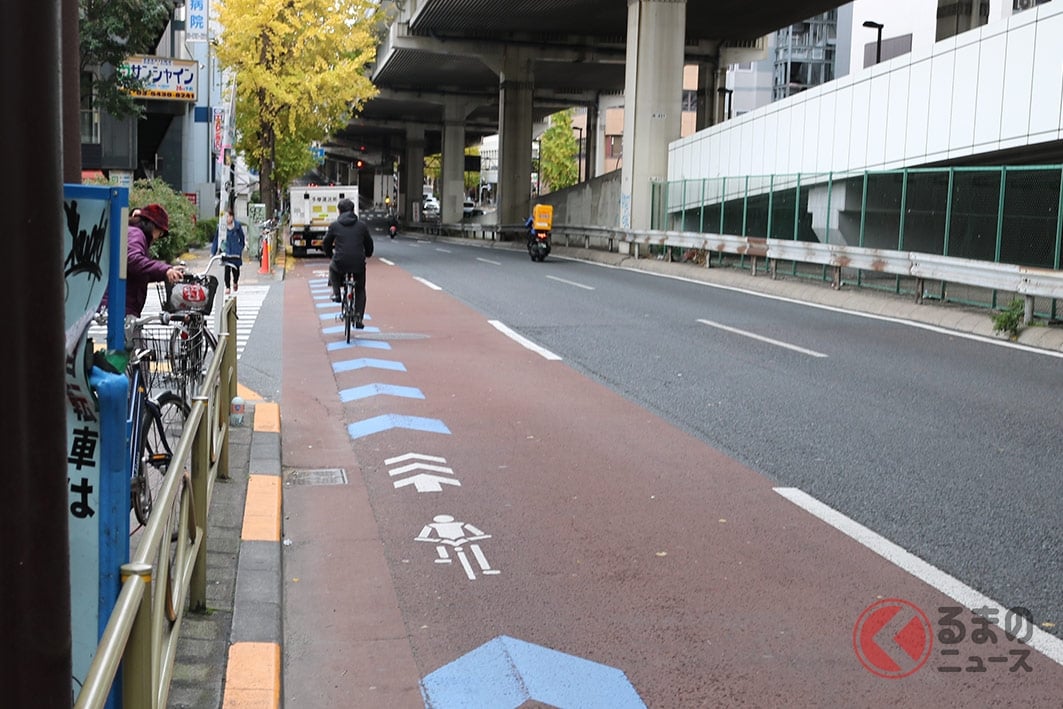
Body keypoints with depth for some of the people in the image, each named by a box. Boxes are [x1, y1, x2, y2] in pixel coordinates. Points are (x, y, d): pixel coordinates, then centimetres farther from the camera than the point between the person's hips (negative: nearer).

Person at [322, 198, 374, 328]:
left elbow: (326, 243, 13)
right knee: (360, 291, 22)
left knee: (332, 267, 37)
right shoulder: (362, 226, 6)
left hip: (340, 263, -1)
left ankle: (336, 293, 24)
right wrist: (367, 255, 39)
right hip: (358, 264, 1)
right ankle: (358, 317, 9)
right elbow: (369, 244, 16)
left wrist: (329, 254, 34)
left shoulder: (334, 225, 3)